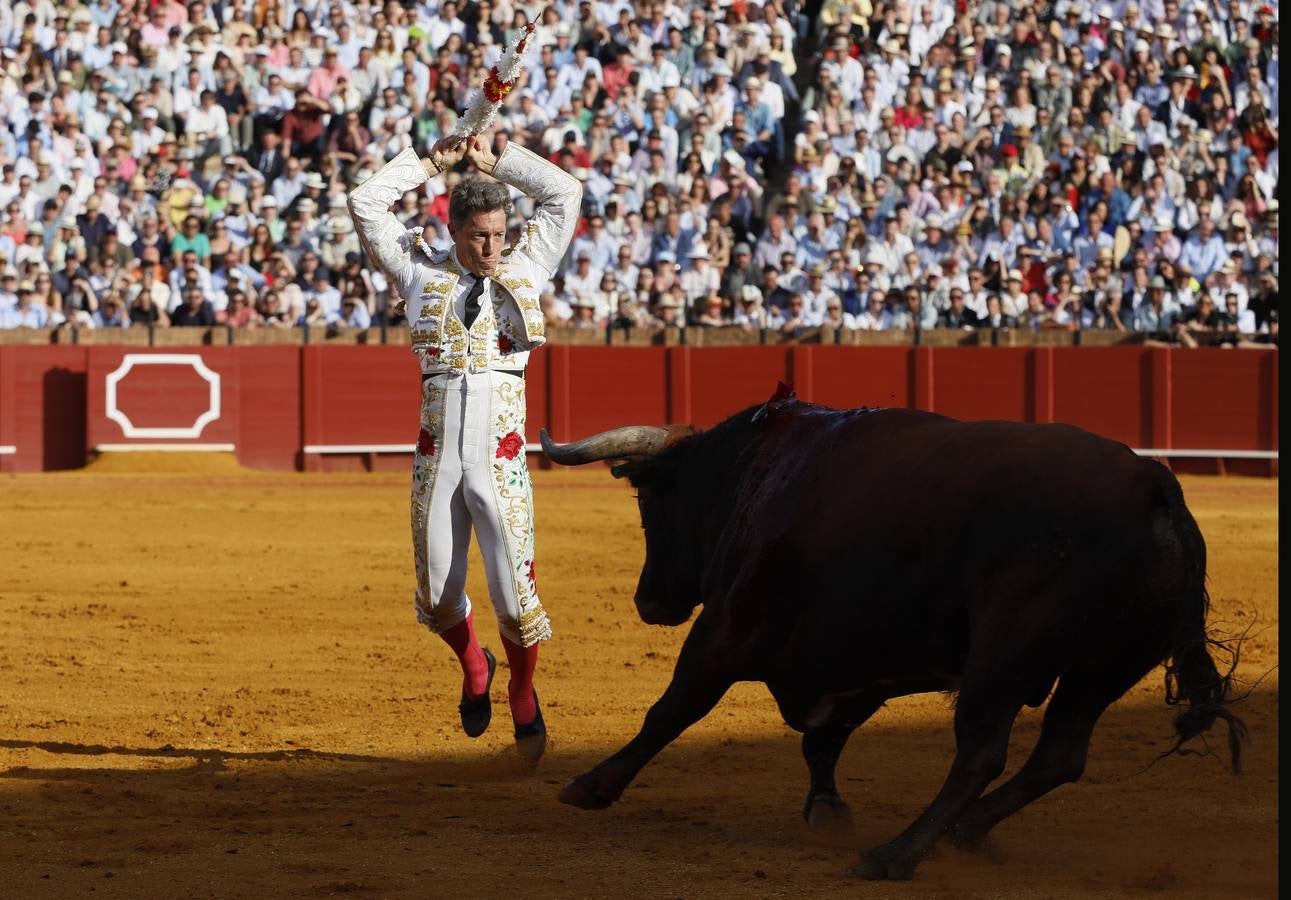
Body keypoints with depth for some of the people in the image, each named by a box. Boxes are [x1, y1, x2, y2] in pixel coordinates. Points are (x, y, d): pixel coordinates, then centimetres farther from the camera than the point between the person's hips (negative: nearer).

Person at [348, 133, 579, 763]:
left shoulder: (524, 268, 11)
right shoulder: (422, 271, 10)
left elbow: (565, 193, 10)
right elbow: (366, 203, 6)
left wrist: (494, 163, 13)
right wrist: (432, 163, 12)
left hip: (501, 451, -1)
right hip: (436, 452, 1)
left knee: (513, 586, -6)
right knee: (437, 594, 6)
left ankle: (523, 697, 17)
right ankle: (474, 668, 36)